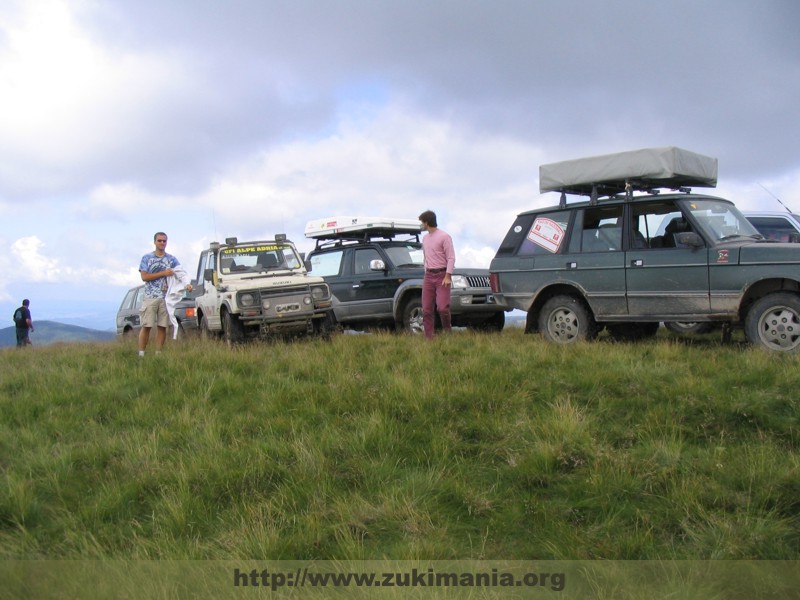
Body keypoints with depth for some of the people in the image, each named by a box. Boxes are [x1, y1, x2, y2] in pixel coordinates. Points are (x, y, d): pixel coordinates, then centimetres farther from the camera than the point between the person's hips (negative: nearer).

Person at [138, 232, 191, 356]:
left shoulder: (172, 259, 12)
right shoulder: (147, 258, 6)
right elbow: (144, 277, -4)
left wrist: (187, 284, -20)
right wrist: (163, 273, -12)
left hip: (166, 298, 2)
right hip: (150, 297, -2)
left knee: (162, 327, 2)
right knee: (146, 326, -5)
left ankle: (158, 353, 8)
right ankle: (141, 353, -1)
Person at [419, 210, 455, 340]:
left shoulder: (444, 236, -5)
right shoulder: (425, 239, 17)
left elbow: (451, 258, -9)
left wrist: (448, 276, -17)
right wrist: (426, 273, 14)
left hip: (442, 275, -6)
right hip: (428, 276, 6)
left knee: (442, 307, -14)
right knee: (427, 309, 0)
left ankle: (447, 332, 9)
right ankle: (429, 338, 5)